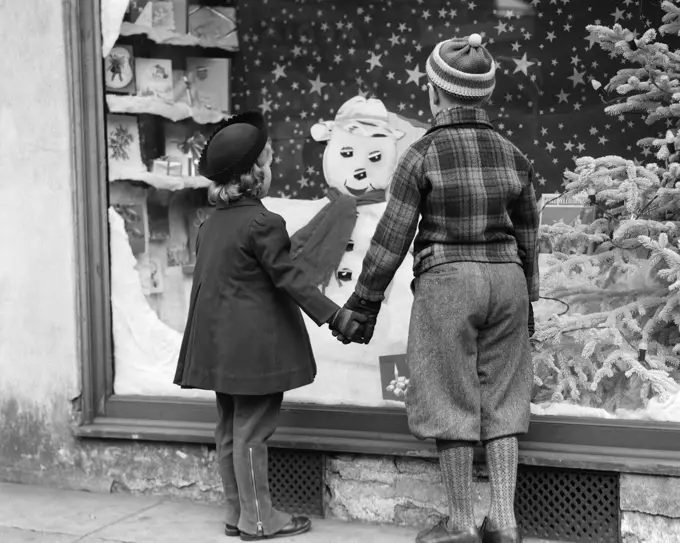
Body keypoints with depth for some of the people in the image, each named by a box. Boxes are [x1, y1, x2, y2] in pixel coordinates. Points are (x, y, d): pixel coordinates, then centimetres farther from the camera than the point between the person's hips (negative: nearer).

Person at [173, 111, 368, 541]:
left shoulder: (212, 223, 11)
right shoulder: (263, 223, -15)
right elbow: (289, 279, -18)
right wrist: (336, 316, -15)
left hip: (219, 340, 9)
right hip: (255, 341, -9)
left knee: (230, 429, 13)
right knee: (252, 429, -3)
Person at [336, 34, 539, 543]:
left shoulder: (422, 155, -10)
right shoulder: (512, 156, 3)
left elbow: (391, 239, -9)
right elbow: (527, 240, 9)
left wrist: (364, 304, 0)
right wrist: (526, 303, 21)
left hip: (447, 282, -4)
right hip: (506, 280, 5)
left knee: (452, 401, 5)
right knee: (500, 400, 11)